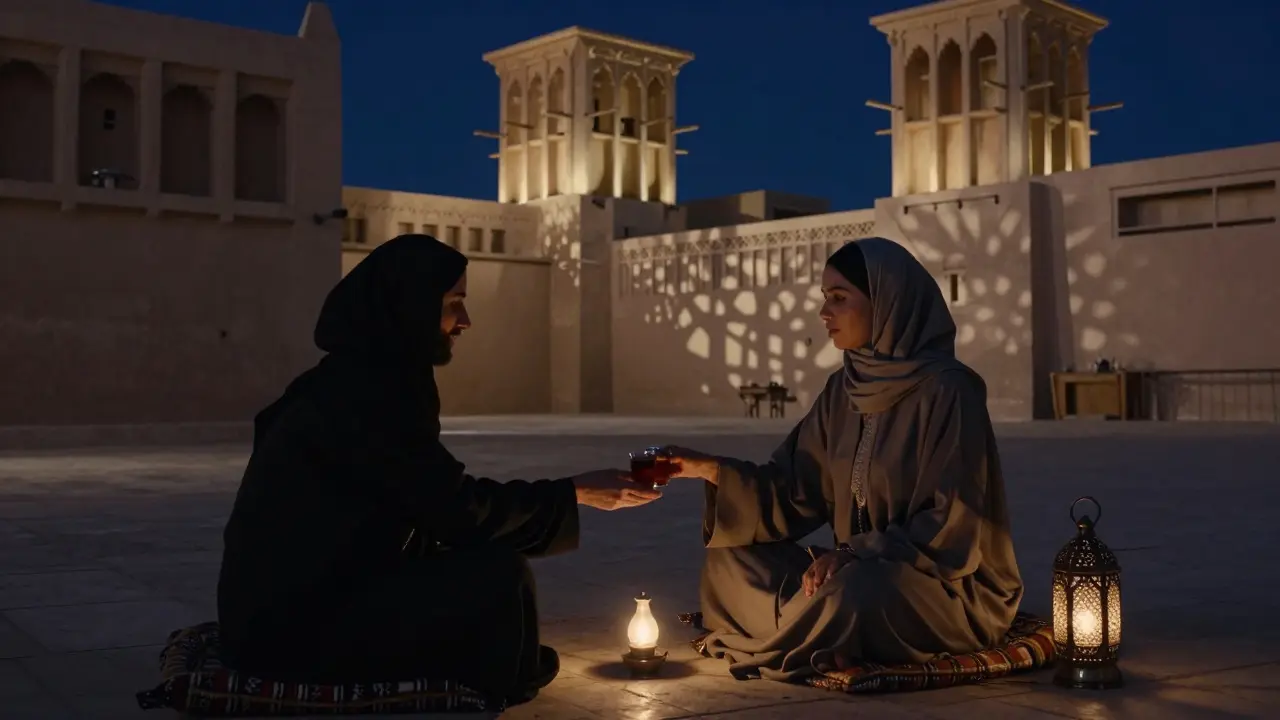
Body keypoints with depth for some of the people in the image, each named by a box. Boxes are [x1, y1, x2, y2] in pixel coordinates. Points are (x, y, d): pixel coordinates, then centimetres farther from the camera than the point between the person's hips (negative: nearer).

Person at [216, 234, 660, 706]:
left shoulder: (360, 380, 10)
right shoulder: (363, 392, -19)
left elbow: (433, 505, 12)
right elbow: (459, 508, -17)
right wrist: (576, 492, -5)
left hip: (304, 602, 10)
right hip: (297, 629, -10)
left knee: (479, 555, 13)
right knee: (500, 572, -13)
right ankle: (498, 689, 13)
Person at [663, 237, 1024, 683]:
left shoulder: (948, 389, -18)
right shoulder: (843, 389, 5)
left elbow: (951, 523, -20)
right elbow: (796, 493, 2)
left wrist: (854, 553, -27)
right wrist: (712, 470, -11)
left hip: (947, 587, -7)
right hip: (861, 572, 7)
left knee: (856, 588, -37)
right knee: (731, 561, -4)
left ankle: (802, 643, -8)